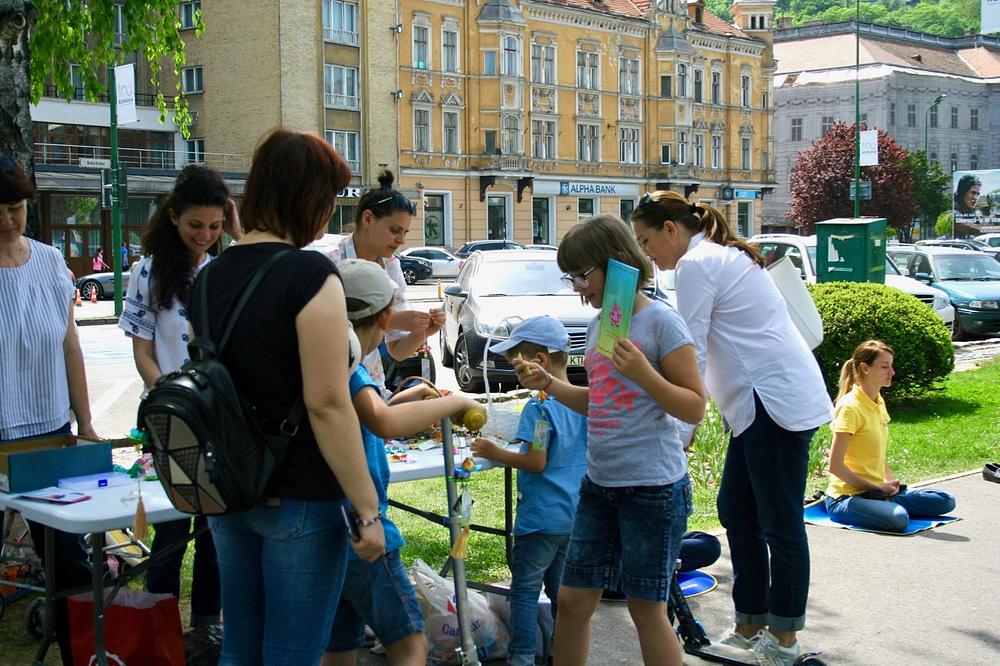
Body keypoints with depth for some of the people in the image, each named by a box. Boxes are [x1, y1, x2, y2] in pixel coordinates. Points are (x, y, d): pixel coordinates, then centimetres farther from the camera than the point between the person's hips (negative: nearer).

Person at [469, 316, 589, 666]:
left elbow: (535, 461, -20)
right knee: (561, 589, 17)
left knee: (525, 589, 2)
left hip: (541, 516, -8)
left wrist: (494, 452, -9)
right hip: (576, 515, 8)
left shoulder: (540, 407, -18)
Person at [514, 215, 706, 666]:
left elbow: (694, 408, -11)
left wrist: (643, 373, -25)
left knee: (646, 608, 2)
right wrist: (547, 384, 7)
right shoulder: (598, 325, 11)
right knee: (573, 600, 10)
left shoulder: (660, 321, -11)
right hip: (599, 483, 7)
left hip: (653, 487, -7)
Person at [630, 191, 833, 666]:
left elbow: (691, 354, -14)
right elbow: (706, 348, 20)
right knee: (735, 510, 14)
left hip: (777, 403, -10)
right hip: (763, 400, 10)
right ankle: (750, 626, 22)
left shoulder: (697, 265, -11)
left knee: (779, 524, -1)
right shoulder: (726, 255, 19)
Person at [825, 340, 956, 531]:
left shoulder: (879, 403, 10)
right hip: (847, 496, -8)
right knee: (899, 518, -35)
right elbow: (836, 466, -20)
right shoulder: (850, 407, -16)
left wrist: (891, 482, 0)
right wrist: (877, 488, -14)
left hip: (877, 491, 8)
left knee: (946, 501, 1)